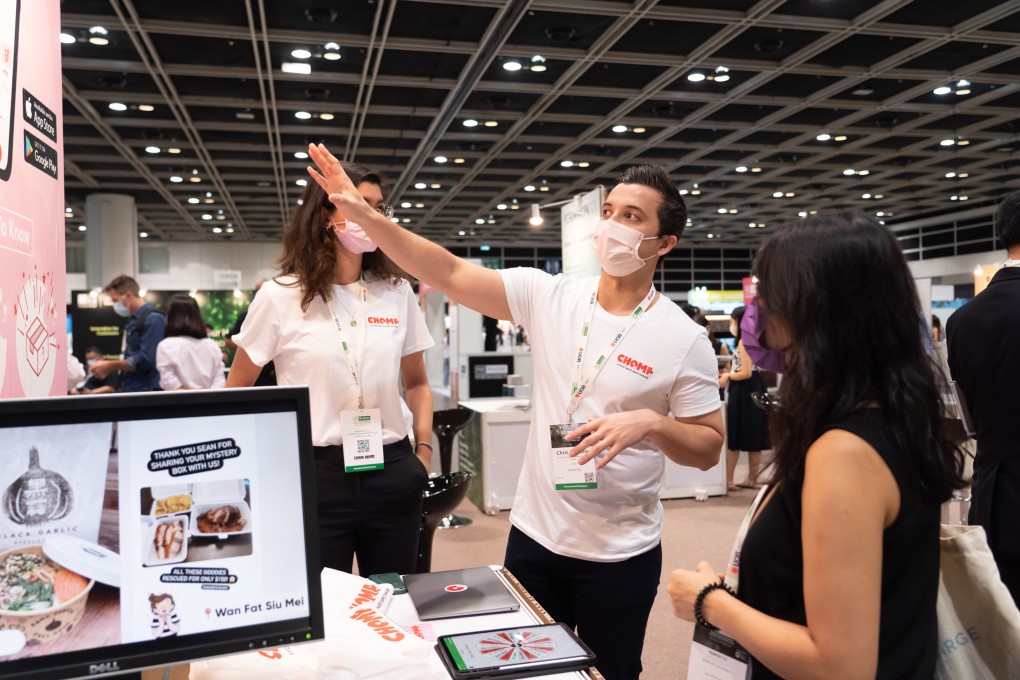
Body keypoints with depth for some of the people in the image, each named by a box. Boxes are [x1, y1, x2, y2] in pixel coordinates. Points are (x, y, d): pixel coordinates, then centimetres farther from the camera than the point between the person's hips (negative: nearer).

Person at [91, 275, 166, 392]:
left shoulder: (153, 319, -14)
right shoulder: (133, 321, 16)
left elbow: (145, 360, -20)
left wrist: (111, 366, -9)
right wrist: (110, 366, 7)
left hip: (146, 391, -9)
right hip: (130, 390, 9)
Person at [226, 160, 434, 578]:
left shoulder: (397, 293, 5)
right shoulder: (280, 296, -3)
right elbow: (236, 392, 6)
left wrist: (423, 449, 5)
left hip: (390, 475, 3)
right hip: (313, 475, -2)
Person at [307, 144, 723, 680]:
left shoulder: (683, 338, -11)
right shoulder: (549, 295, -5)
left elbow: (708, 448, -6)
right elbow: (451, 274, -12)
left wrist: (649, 423, -25)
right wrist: (363, 214, -22)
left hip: (620, 555, -2)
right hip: (533, 535, 3)